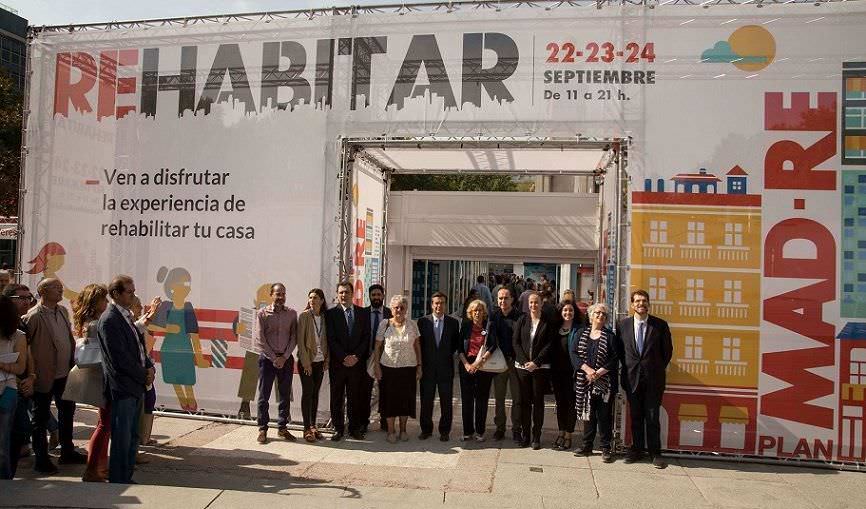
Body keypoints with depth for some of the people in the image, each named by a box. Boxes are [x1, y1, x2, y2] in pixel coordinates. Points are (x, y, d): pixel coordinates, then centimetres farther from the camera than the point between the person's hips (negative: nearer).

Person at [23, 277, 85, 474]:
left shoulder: (63, 311, 7)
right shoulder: (34, 316, -15)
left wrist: (72, 362, 12)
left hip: (64, 374, 8)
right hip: (44, 376, -7)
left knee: (67, 412, 17)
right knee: (41, 417, 6)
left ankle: (67, 452, 32)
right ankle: (41, 460, 17)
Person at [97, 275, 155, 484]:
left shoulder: (127, 316, 14)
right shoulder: (109, 320, -14)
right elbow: (119, 358, -18)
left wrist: (149, 367, 2)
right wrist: (143, 376, -10)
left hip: (135, 387, 9)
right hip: (122, 388, -9)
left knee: (132, 437, 15)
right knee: (122, 438, -1)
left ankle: (126, 478, 26)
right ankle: (118, 481, 10)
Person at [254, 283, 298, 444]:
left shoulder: (292, 313, 3)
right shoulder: (262, 314, -3)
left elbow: (294, 337, 2)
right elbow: (260, 340, -6)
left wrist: (284, 357, -8)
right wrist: (274, 358, -10)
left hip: (286, 359, 2)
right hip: (268, 358, -2)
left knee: (285, 395, 7)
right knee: (264, 395, 2)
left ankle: (282, 427, 18)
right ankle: (262, 429, 12)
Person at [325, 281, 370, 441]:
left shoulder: (363, 313, 8)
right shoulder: (330, 313, 2)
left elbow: (366, 338, 4)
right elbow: (331, 339, -4)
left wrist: (356, 356, -8)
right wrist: (344, 357, -12)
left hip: (357, 362, 1)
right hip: (337, 363, -1)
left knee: (355, 397, 5)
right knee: (336, 398, 5)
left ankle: (355, 428, 15)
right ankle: (338, 429, 15)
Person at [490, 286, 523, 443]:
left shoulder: (520, 316, -4)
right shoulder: (493, 316, 3)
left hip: (515, 361, -2)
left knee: (517, 398, 2)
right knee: (499, 397, 9)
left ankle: (516, 430, 12)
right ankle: (500, 428, 20)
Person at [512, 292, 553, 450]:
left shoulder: (548, 321, 0)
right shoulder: (522, 320, 6)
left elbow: (549, 344, -4)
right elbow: (516, 342, 3)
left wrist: (535, 362, -12)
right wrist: (525, 361, -8)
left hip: (540, 367, -2)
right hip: (522, 366, 2)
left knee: (538, 402, 2)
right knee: (525, 401, 5)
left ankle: (536, 437, 10)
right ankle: (525, 435, 14)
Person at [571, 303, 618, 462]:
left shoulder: (610, 336, 1)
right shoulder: (582, 333, 9)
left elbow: (614, 359, -5)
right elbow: (573, 353, 1)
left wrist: (598, 373, -13)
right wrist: (587, 369, -12)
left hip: (604, 382, -2)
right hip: (585, 382, 2)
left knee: (604, 416, 0)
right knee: (588, 414, 8)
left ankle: (606, 449, 9)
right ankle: (587, 446, 18)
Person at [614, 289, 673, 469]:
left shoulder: (660, 325, -2)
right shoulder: (624, 325, 3)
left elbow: (667, 350, 4)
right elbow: (619, 350, 11)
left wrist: (659, 369, 3)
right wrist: (628, 367, 5)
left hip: (653, 378, -2)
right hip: (632, 378, 2)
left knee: (652, 417, 2)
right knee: (635, 416, 10)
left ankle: (655, 453, 13)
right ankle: (637, 449, 22)